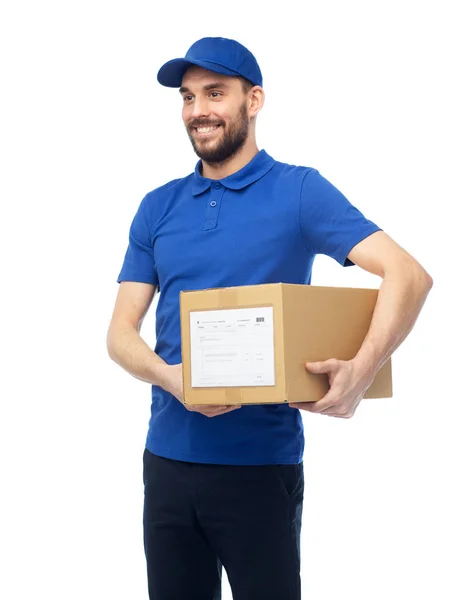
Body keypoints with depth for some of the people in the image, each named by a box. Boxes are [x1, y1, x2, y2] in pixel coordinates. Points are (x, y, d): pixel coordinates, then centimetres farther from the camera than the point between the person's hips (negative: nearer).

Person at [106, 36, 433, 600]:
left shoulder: (299, 191, -3)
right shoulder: (158, 208, 9)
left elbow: (408, 274, -13)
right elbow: (120, 331, 6)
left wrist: (362, 369, -29)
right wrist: (166, 375, -16)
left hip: (261, 463, -4)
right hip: (167, 456, 4)